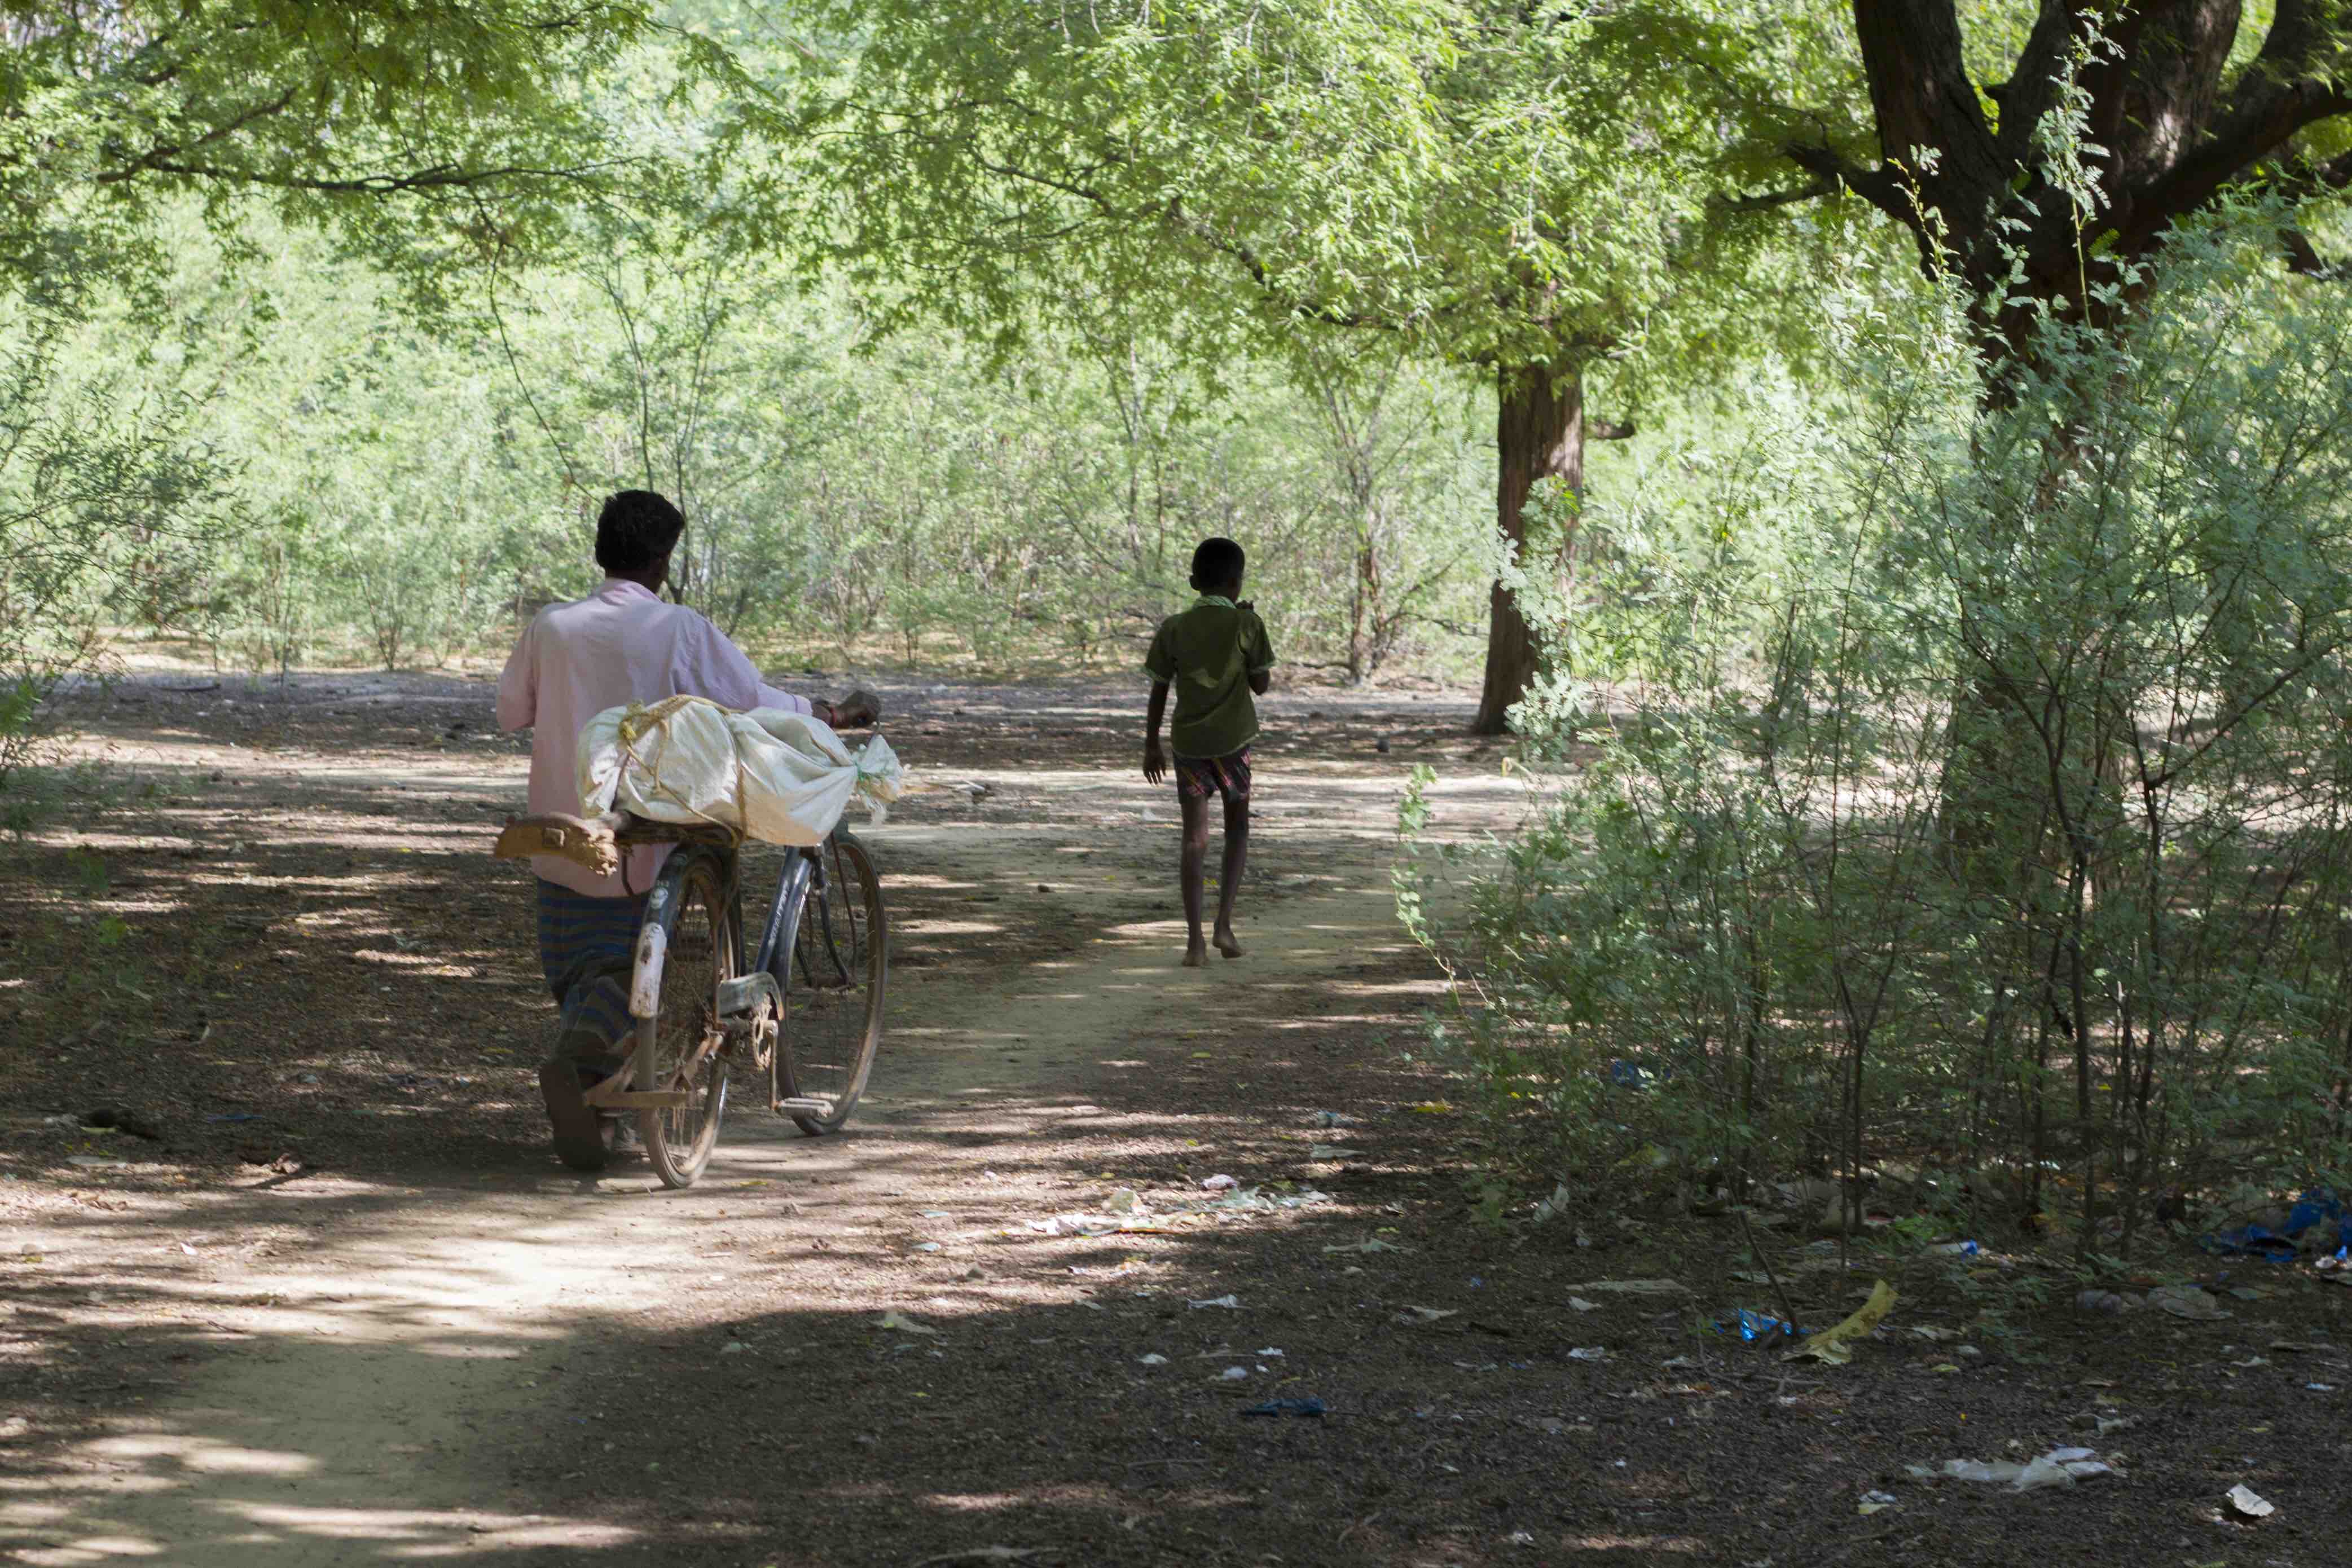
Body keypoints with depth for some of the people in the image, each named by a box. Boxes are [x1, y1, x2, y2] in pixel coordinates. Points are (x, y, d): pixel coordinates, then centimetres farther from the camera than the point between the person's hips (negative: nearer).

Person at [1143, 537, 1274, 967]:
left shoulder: (1173, 629, -1)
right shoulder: (1246, 625, -7)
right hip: (1233, 740, -1)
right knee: (1238, 825, 18)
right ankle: (1224, 923, 5)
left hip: (1188, 743, 1)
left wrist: (1151, 745, 12)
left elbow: (1159, 691, 2)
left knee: (1194, 838, 3)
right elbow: (1261, 685, -1)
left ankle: (1194, 939, -7)